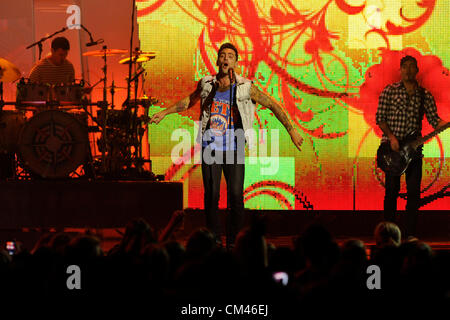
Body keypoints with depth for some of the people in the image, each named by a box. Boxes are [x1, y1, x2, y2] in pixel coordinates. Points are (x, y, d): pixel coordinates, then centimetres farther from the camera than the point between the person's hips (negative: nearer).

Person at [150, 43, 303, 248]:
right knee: (211, 195, -4)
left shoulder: (245, 88, -3)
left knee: (236, 197, -8)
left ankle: (233, 242, 3)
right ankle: (214, 240, 8)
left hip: (234, 149, -1)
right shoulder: (206, 85, 3)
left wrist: (292, 131, 4)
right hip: (210, 147, 1)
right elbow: (190, 100, 24)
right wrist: (164, 113, 29)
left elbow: (273, 106, 5)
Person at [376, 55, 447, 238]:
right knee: (392, 190, -2)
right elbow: (380, 118, 1)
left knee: (414, 191, -1)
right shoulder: (390, 91, 3)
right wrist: (391, 136, -12)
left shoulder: (425, 95, 10)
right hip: (392, 146, -2)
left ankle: (410, 235, 5)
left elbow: (434, 120, 6)